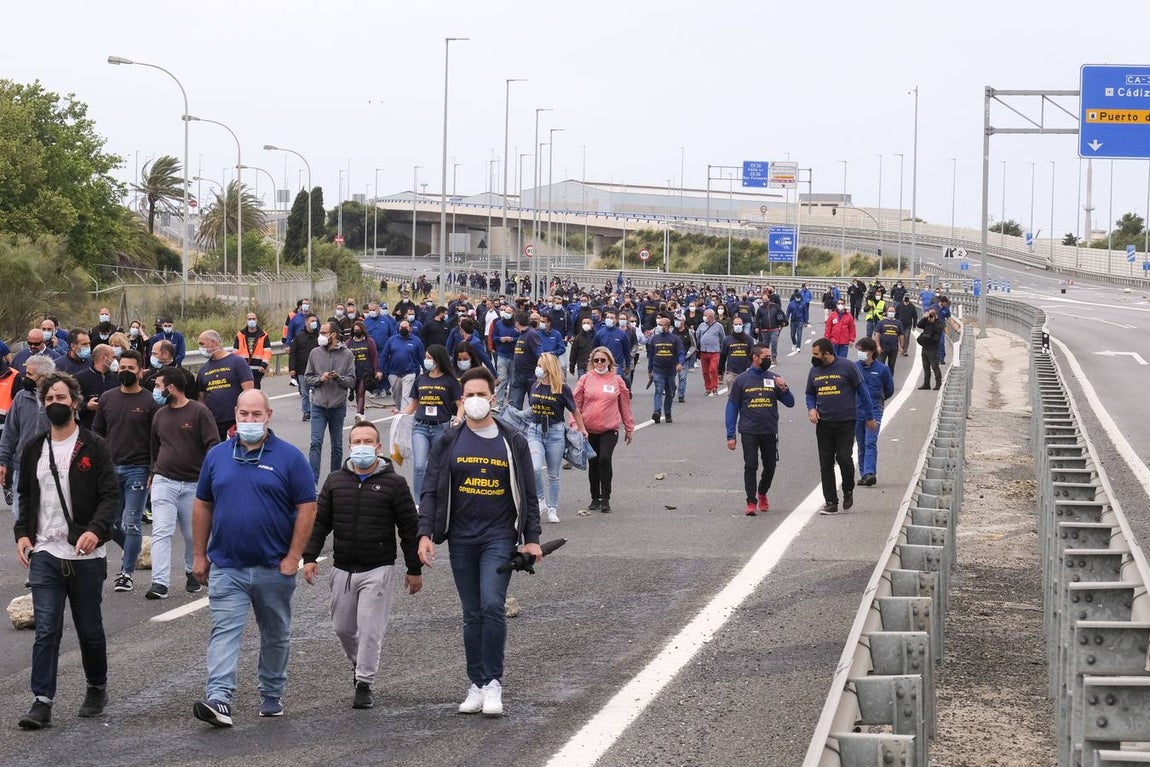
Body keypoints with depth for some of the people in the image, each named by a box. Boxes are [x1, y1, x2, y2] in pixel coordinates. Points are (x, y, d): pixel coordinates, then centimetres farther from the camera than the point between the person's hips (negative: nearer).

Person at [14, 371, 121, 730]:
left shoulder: (94, 447, -3)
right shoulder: (34, 450, 10)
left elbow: (110, 496, -7)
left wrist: (96, 530, -25)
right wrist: (22, 533, 2)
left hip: (85, 555, -2)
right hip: (44, 553, 2)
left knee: (89, 629, 10)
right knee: (46, 629, -5)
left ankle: (97, 688, 29)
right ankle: (42, 701, -6)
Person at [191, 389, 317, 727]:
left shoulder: (289, 457, -4)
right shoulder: (217, 456, 6)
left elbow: (307, 508, -5)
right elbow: (203, 506, 11)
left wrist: (293, 557, -11)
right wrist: (200, 554, 8)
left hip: (274, 568, -1)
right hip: (226, 568, 1)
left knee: (276, 634, 13)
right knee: (224, 632, -11)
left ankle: (272, 695, 28)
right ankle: (218, 699, -20)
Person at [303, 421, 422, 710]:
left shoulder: (393, 483, -3)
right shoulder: (335, 481, 6)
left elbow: (410, 528, -1)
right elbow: (319, 521, 9)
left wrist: (414, 569, -1)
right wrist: (310, 557, -1)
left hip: (378, 570, -4)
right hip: (342, 569, 4)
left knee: (370, 628, -7)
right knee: (343, 626, 13)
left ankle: (364, 683, 2)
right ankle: (358, 663, 39)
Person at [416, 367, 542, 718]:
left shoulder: (513, 442, 5)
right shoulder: (448, 442, 6)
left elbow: (528, 494, 9)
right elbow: (431, 491, 5)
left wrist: (532, 539, 2)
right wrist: (425, 534, -6)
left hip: (500, 537, -2)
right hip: (462, 540, 2)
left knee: (493, 606, -16)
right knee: (472, 614, 7)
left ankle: (494, 683, -10)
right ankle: (477, 685, 14)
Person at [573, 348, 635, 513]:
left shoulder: (617, 380, 2)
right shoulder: (586, 379, 2)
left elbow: (625, 405, 9)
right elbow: (576, 403, 1)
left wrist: (629, 428, 13)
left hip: (610, 429, -2)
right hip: (589, 430, 2)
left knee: (605, 459, -18)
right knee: (593, 463, 10)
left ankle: (605, 499, -8)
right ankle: (595, 498, 24)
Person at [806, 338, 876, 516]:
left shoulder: (847, 367, -6)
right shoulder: (814, 371, 8)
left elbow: (862, 391, 0)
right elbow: (810, 394, 20)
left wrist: (869, 417, 2)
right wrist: (811, 408, -2)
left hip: (846, 422, -4)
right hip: (823, 423, 4)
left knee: (843, 458, -13)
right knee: (826, 464, 3)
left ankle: (848, 491, 13)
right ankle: (830, 502, 9)